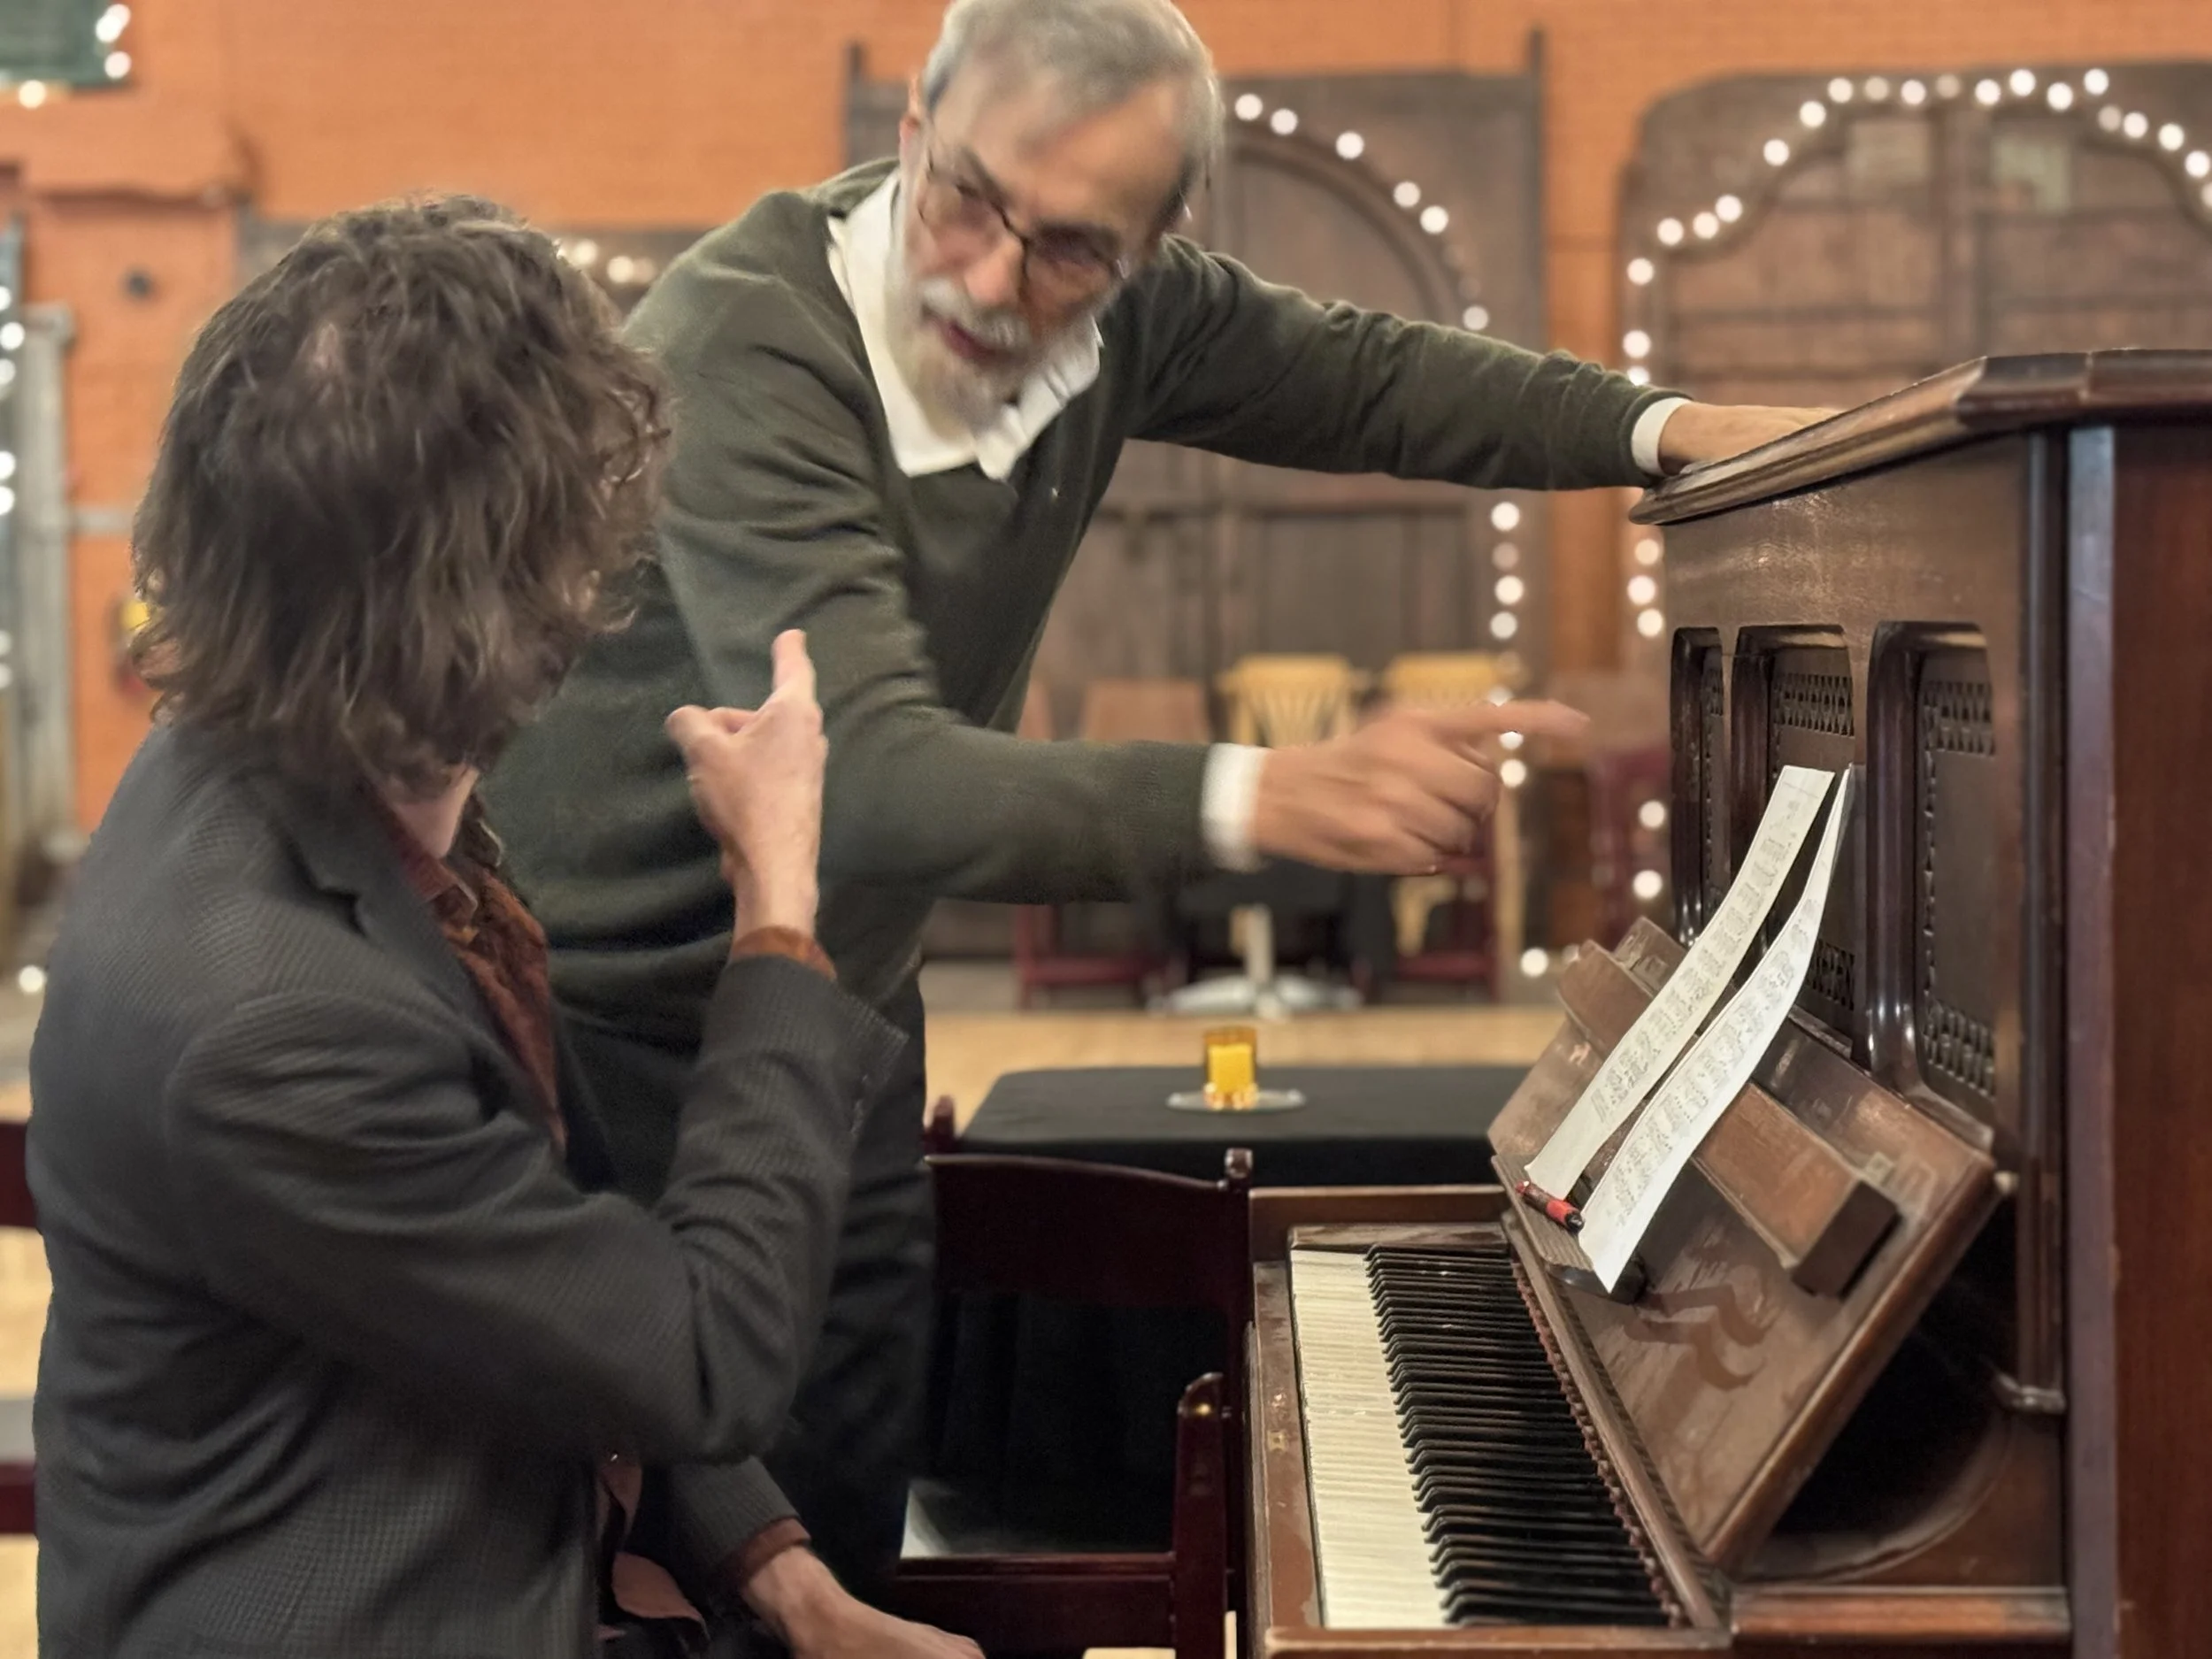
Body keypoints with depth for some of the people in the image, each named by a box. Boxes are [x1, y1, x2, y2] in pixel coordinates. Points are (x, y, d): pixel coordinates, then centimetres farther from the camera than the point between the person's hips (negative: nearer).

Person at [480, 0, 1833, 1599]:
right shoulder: (745, 342, -29)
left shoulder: (1121, 310, -9)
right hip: (611, 1027, -6)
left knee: (850, 1535, 11)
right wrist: (1266, 797, -54)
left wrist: (1660, 427, -3)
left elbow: (1358, 372, 10)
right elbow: (869, 776, -41)